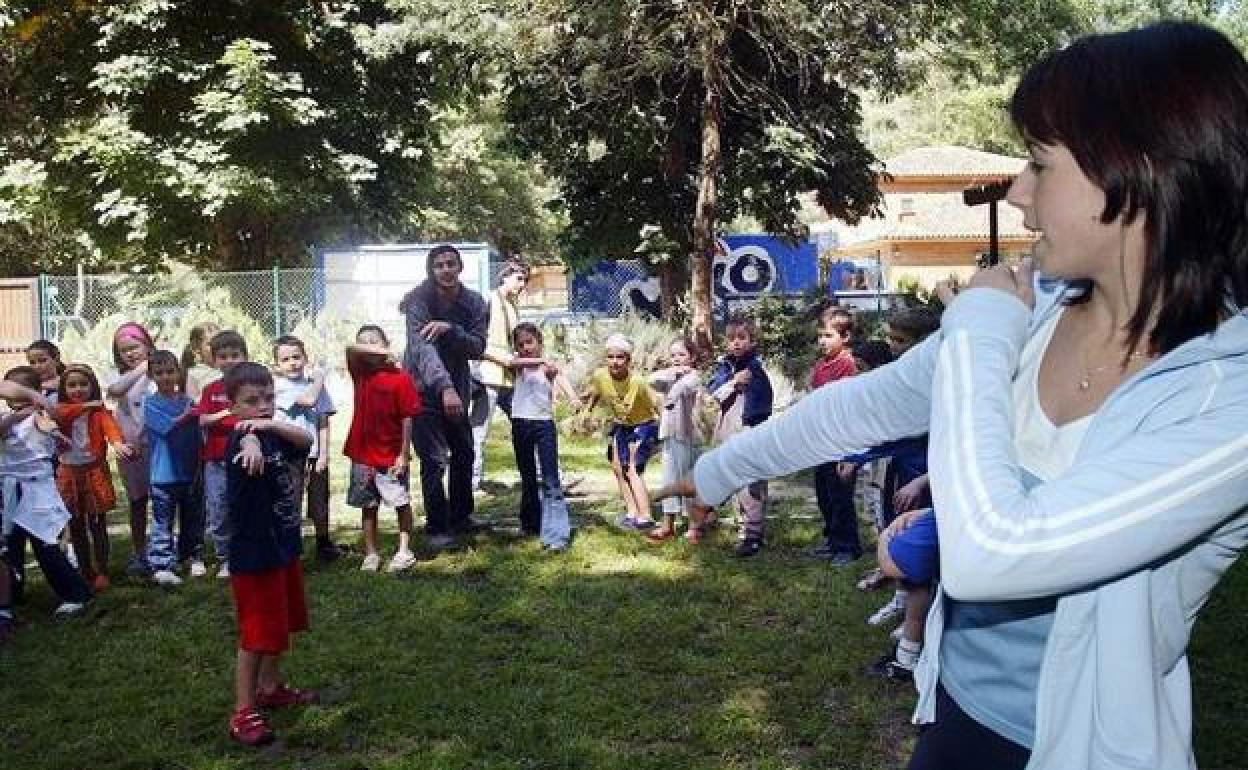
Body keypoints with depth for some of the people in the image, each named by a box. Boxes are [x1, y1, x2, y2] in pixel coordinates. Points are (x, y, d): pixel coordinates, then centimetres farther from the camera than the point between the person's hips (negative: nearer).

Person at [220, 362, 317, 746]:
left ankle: (270, 688, 37)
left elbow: (306, 440, -12)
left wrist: (270, 424, -28)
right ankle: (243, 712, 7)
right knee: (257, 634, -3)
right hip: (253, 554, -9)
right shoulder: (241, 441, -18)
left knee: (282, 626, 21)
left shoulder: (273, 436, 5)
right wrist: (252, 443, -66)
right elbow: (249, 443, -42)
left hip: (284, 548, 9)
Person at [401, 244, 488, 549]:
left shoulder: (474, 303, -6)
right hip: (424, 387, -5)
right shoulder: (420, 300, -20)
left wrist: (449, 329, -30)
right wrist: (445, 387, -47)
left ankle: (461, 517, 32)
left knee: (464, 454, 15)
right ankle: (437, 528, 6)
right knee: (434, 461, -7)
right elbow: (422, 347, -33)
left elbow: (477, 348, -12)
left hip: (457, 386, 5)